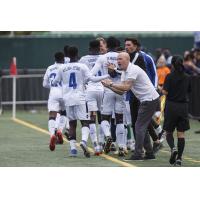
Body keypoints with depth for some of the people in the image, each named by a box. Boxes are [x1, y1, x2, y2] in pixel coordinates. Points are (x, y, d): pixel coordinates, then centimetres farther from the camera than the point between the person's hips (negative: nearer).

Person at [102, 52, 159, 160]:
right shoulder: (124, 72, 14)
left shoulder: (133, 70, -18)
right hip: (145, 100, 10)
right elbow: (121, 91, 9)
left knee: (139, 126, -11)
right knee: (142, 127, 13)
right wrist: (108, 86, -3)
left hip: (150, 99, -10)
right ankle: (149, 153, 18)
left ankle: (137, 154, -12)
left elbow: (126, 87, -27)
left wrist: (111, 83, -18)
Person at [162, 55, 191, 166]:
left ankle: (173, 148, -18)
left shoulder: (169, 77, -9)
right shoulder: (187, 77, 2)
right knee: (181, 133, 5)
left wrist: (162, 89, 8)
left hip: (171, 106, -2)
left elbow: (165, 92, -13)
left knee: (169, 132, 10)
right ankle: (179, 158, -1)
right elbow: (188, 91, 11)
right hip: (183, 107, 3)